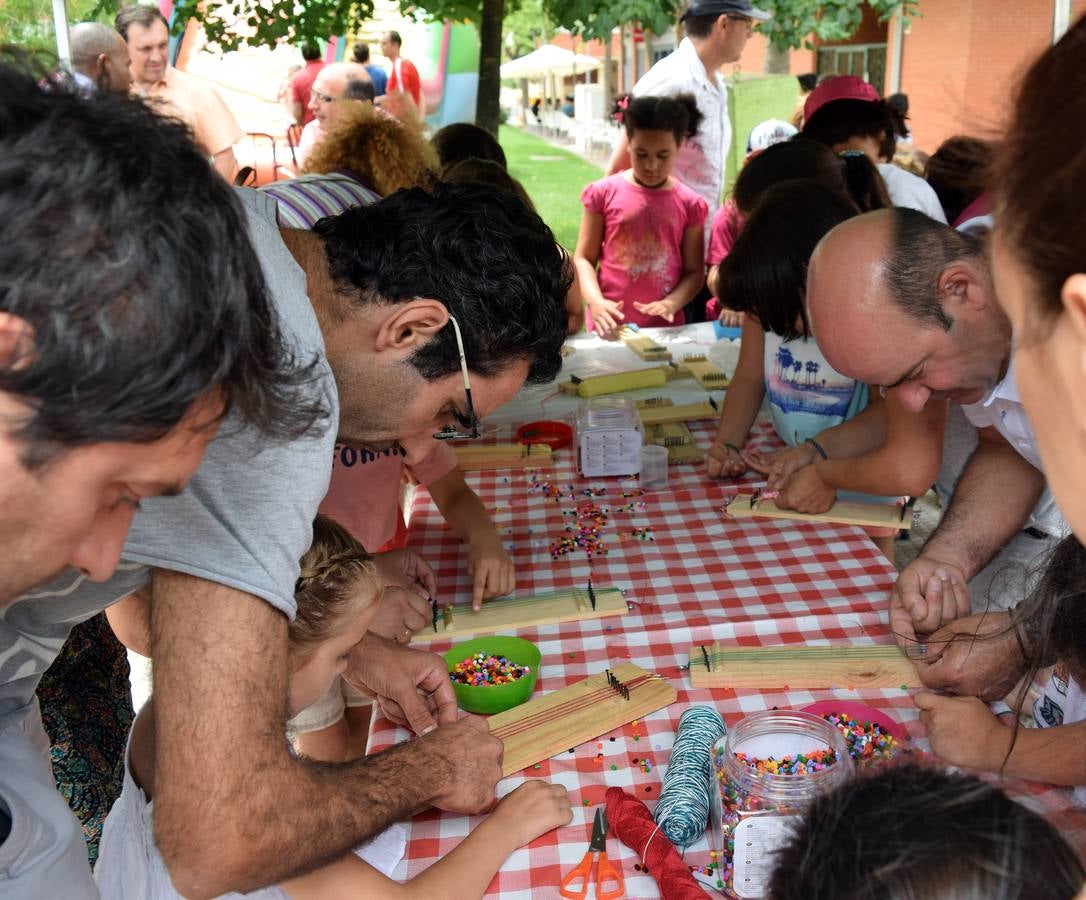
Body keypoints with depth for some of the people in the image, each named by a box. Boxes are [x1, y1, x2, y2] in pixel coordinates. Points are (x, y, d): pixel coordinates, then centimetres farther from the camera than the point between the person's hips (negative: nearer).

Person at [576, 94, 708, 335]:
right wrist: (596, 301, -15)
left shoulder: (689, 204, 2)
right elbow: (583, 258, 2)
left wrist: (671, 303, -14)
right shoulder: (604, 193, -1)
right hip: (611, 324, 0)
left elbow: (694, 271, 4)